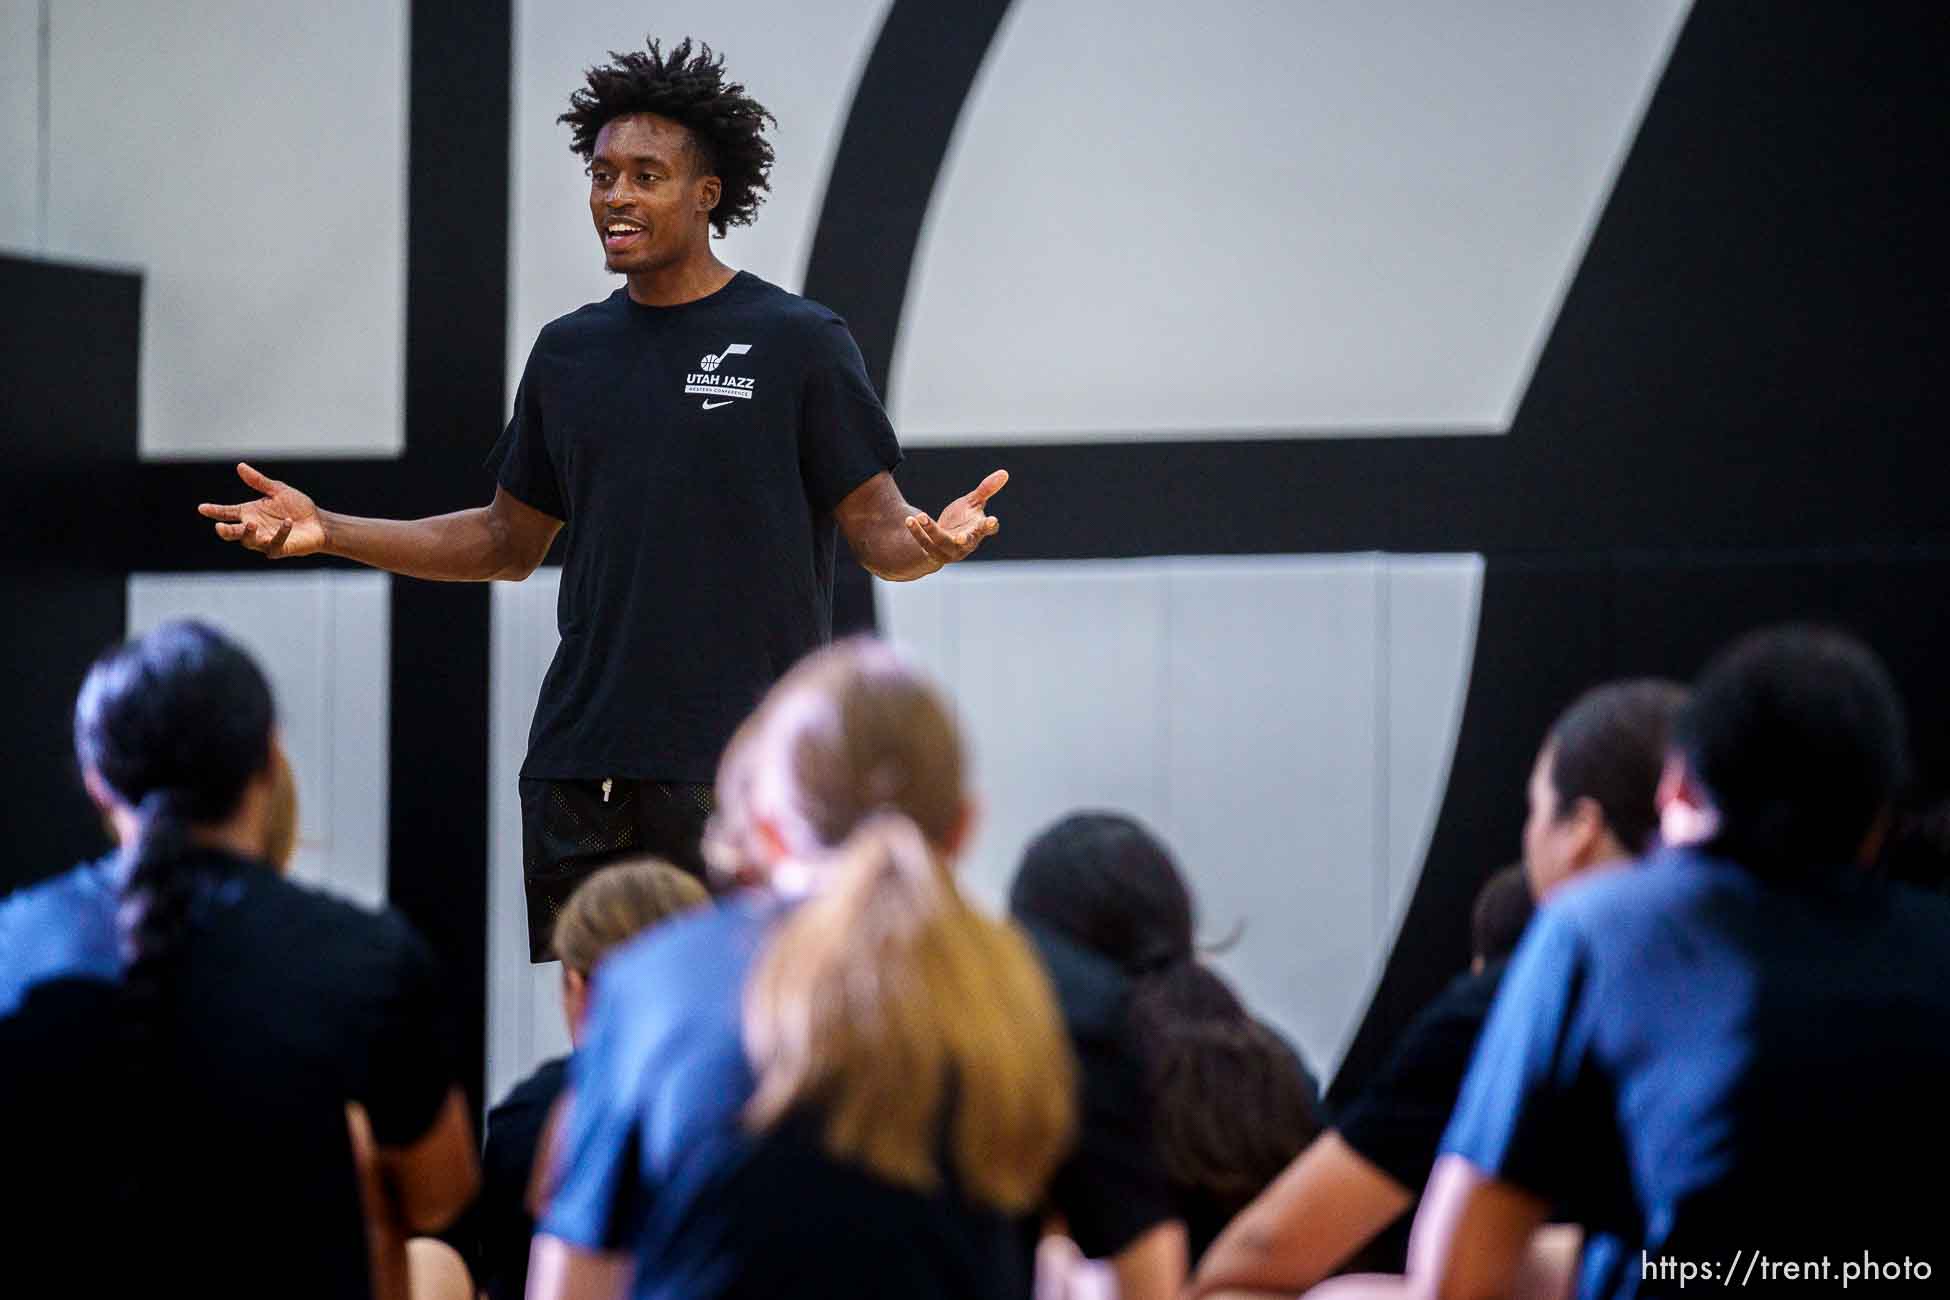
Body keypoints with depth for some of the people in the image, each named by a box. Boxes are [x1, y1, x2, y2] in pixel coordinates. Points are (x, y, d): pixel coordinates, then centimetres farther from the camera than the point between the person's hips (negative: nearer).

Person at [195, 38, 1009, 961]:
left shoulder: (797, 341, 0)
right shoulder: (569, 351, 15)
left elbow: (876, 531, -2)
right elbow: (511, 544, 21)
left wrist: (931, 541, -26)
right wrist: (327, 531, 12)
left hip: (743, 766, -5)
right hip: (581, 768, 5)